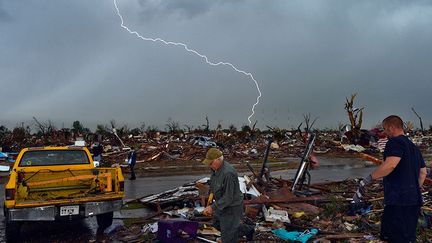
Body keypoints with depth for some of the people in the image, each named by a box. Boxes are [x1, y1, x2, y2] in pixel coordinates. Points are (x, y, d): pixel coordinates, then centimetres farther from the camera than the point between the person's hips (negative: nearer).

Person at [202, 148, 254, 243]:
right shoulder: (216, 167, -7)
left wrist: (213, 207, -28)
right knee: (217, 224, 29)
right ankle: (247, 230, 43)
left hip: (231, 207, -9)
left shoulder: (228, 173, -35)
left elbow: (228, 198, -30)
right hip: (222, 202, 9)